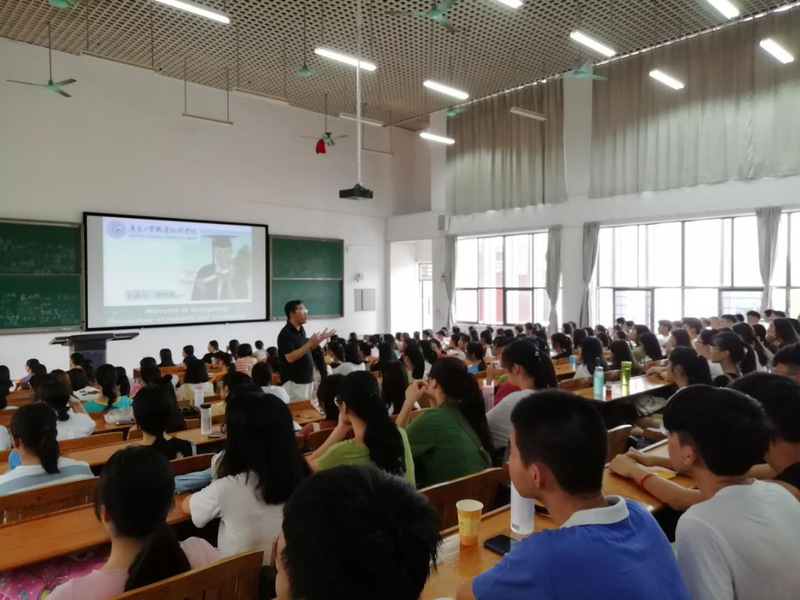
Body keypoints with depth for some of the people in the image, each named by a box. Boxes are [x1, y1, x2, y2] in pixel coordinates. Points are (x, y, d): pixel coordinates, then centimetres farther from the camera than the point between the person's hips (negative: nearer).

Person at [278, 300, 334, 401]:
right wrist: (310, 343, -27)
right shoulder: (285, 334, -18)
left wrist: (321, 339, 7)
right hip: (294, 382, -9)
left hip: (307, 380, 9)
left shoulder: (301, 330, 9)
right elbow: (290, 358, -26)